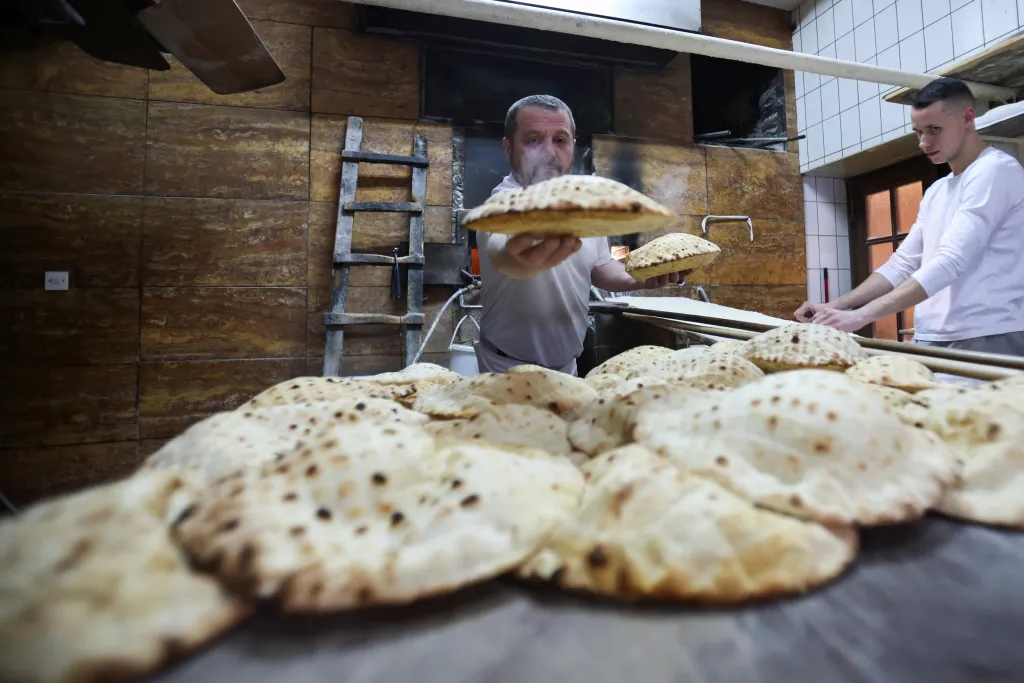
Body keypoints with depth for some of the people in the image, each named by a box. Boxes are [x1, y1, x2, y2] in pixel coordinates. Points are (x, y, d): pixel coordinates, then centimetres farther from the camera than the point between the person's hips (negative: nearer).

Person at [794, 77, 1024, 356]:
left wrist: (860, 315, -29)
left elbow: (950, 262, -20)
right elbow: (902, 264, 13)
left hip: (988, 340, -7)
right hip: (932, 338, 7)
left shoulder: (995, 170, -8)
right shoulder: (935, 192, 17)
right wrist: (836, 306, -1)